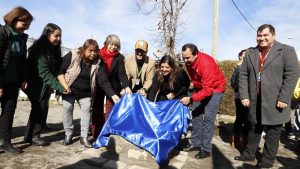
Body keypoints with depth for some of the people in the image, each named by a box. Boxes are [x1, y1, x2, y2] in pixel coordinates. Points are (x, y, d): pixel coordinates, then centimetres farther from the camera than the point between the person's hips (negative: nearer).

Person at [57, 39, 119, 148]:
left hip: (86, 93, 1)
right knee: (67, 109, 0)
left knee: (87, 110, -4)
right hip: (69, 90, -1)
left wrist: (113, 95, -29)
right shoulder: (72, 56, -16)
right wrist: (65, 86, -20)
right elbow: (60, 71, -9)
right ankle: (68, 134, 19)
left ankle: (84, 137, 8)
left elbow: (104, 81, -18)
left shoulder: (98, 62, -13)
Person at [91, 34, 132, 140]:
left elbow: (122, 73, -13)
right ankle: (96, 136, 16)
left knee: (110, 111, 0)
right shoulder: (99, 54, -1)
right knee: (97, 111, 6)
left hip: (113, 87, -1)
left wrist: (126, 86, -30)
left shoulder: (120, 57, -3)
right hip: (98, 86, 1)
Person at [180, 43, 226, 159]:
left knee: (208, 118, -12)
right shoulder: (188, 62, -11)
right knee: (196, 115, 5)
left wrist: (191, 98, -41)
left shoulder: (206, 63, -34)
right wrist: (194, 85, 15)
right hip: (200, 87, 7)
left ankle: (206, 149, -3)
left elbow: (207, 90, -36)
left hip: (215, 88, -7)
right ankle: (196, 143, 16)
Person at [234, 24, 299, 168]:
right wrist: (244, 96, -2)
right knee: (254, 128, 15)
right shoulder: (250, 54, 11)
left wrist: (283, 98, -15)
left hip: (275, 101, -3)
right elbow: (243, 75, 7)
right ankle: (249, 154, 30)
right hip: (255, 100, 4)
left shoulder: (286, 50, -1)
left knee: (272, 132, 7)